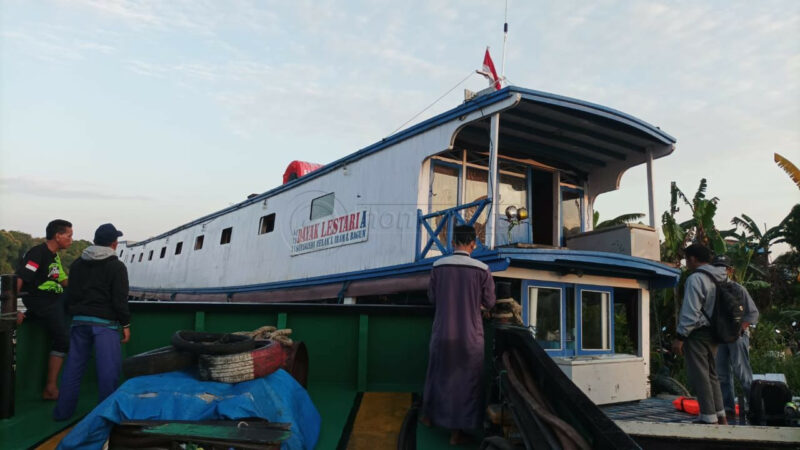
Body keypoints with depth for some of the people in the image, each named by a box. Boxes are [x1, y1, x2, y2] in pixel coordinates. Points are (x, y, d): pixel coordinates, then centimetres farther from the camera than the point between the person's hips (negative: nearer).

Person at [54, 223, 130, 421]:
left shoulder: (77, 264, 12)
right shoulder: (116, 267, -9)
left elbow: (70, 295, 17)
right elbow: (120, 299, -11)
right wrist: (126, 324, -4)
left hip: (79, 321, 7)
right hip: (104, 323, -6)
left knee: (73, 366, 14)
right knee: (108, 368, 0)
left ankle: (63, 411, 21)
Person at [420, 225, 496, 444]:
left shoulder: (438, 266, -6)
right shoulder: (481, 270, -11)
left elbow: (432, 297, 5)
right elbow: (489, 303, -1)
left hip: (442, 331, 2)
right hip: (470, 334, -2)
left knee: (438, 373, 20)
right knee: (466, 380, 9)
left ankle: (430, 416, 38)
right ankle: (458, 430, 15)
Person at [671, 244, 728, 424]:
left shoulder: (695, 278, -15)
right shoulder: (719, 278, 12)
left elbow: (691, 311, -19)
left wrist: (680, 337, -16)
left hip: (698, 333, -9)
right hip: (713, 333, 9)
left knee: (699, 376, -3)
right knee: (711, 374, 17)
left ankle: (709, 418, -2)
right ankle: (720, 416, 22)